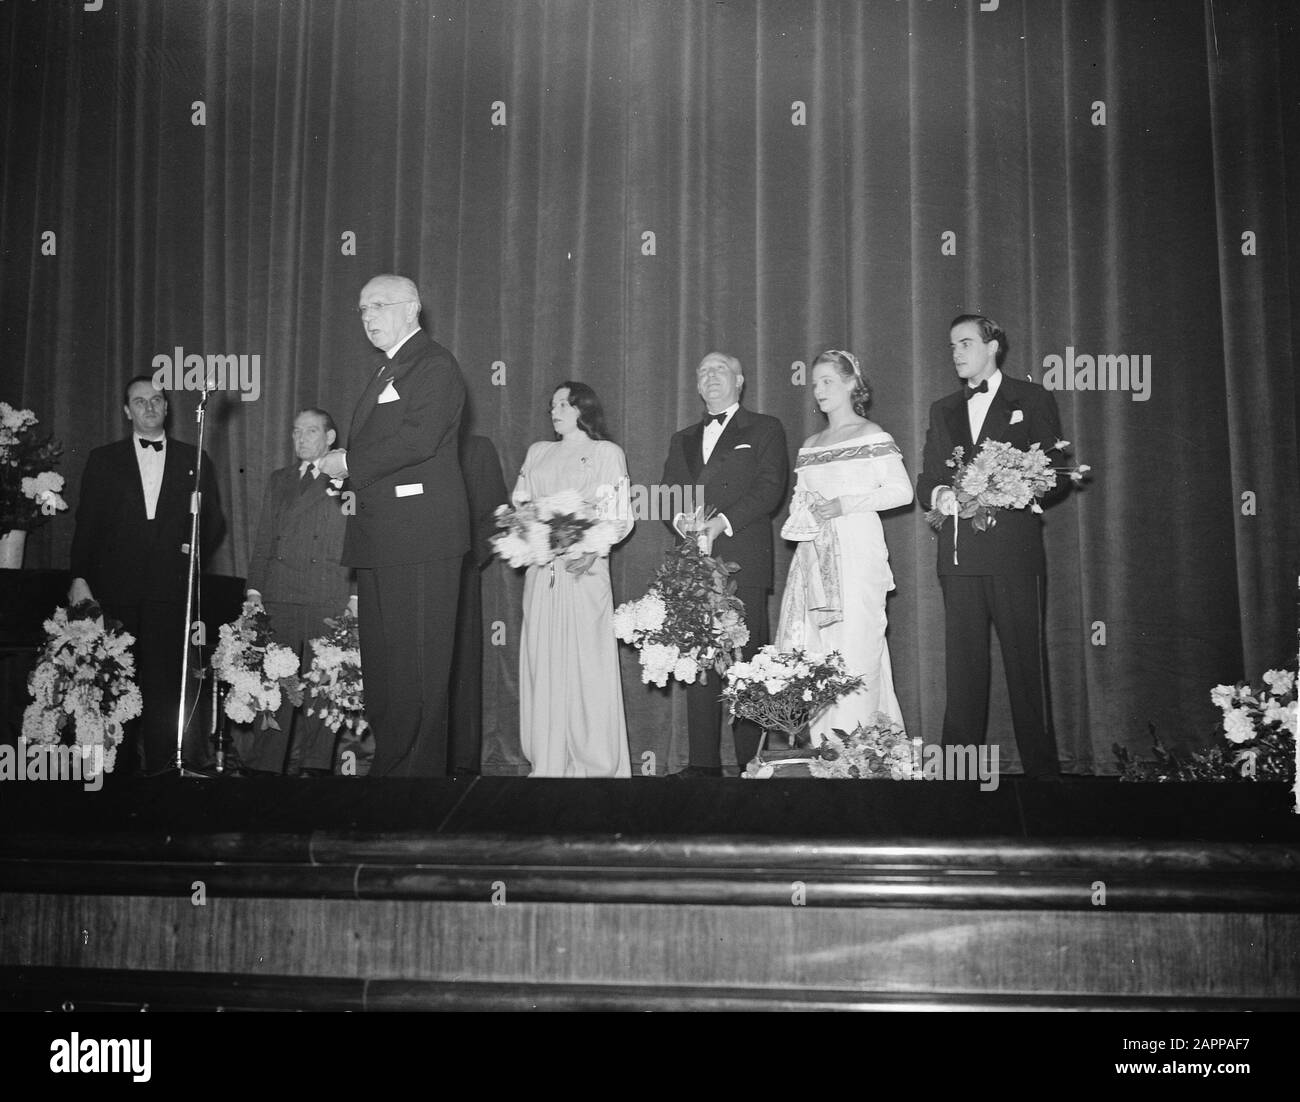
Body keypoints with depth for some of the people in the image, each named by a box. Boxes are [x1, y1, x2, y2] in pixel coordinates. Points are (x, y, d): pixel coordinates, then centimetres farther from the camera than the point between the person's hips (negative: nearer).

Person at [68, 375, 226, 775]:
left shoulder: (194, 461, 13)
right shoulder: (103, 460, 13)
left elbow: (214, 523, 13)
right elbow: (87, 524, 7)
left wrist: (193, 555, -6)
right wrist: (80, 578, -1)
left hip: (170, 589, 0)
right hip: (115, 588, 0)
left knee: (165, 681, -5)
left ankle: (161, 767, 0)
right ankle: (118, 768, 7)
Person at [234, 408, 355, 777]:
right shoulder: (278, 480, 20)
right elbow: (263, 539, 18)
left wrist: (356, 595, -5)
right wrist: (254, 589, 8)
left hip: (330, 600, -3)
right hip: (279, 600, 3)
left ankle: (314, 765, 4)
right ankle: (265, 765, 3)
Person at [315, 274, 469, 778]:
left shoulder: (433, 364, -7)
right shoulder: (388, 369, 23)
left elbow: (419, 438, -21)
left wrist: (350, 463, -13)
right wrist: (358, 488, 11)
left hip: (418, 534, -10)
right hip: (378, 538, 10)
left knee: (415, 665, -7)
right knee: (380, 661, 13)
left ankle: (417, 767, -1)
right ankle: (387, 760, 20)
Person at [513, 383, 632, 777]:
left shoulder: (607, 452, 8)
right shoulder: (537, 452, 21)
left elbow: (619, 516, 0)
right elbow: (518, 505, 16)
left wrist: (592, 552, -16)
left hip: (584, 569, -4)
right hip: (540, 570, 4)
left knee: (587, 665, -7)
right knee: (542, 663, 0)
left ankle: (596, 764, -4)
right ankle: (548, 763, 3)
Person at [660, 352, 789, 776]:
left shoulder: (764, 429, 10)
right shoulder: (683, 439, 25)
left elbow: (770, 486, -3)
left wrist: (723, 521, -15)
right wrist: (683, 521, -6)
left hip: (742, 563, -4)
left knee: (746, 660, -8)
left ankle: (752, 761, -5)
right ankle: (703, 762, 4)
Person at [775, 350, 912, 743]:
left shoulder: (870, 435, 0)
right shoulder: (810, 445, 19)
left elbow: (902, 490, -7)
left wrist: (844, 504, -13)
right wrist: (801, 513, 2)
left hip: (855, 550, -6)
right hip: (813, 553, 6)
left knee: (853, 640, -10)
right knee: (810, 643, 0)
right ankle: (820, 743, 2)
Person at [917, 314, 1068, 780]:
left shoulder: (1032, 399, 7)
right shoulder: (942, 410, 20)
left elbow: (1058, 473, 2)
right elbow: (925, 480, 19)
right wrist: (939, 494, -4)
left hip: (1013, 550, -4)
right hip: (958, 556, 4)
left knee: (1025, 660, -4)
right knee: (962, 663, 3)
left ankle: (1041, 767, 3)